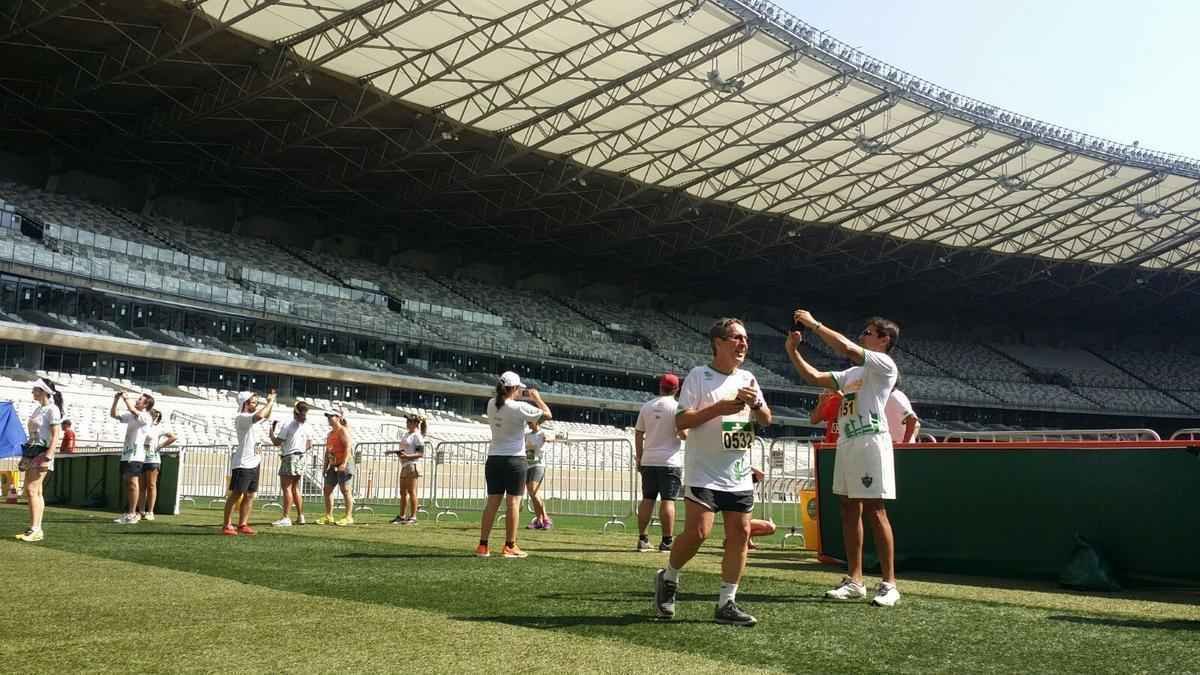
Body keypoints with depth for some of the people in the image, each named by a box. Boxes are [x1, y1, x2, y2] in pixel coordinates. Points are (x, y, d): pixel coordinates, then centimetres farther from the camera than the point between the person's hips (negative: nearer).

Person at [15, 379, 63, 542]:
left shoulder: (52, 410, -11)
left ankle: (35, 529, -11)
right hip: (32, 451, 9)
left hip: (42, 452, -9)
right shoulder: (38, 409, 15)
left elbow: (56, 436, -16)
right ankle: (36, 529, 12)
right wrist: (26, 454, 17)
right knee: (35, 492, 9)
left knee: (31, 490, -13)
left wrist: (48, 457, -23)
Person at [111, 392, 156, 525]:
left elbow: (133, 411, -24)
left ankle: (132, 514, -13)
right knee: (127, 483, 9)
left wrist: (125, 398, -11)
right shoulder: (131, 416, 18)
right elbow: (113, 415, 22)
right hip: (126, 454, 8)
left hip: (135, 455, -8)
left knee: (133, 482, -12)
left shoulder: (146, 417, -6)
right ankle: (128, 512, 15)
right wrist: (116, 400, 9)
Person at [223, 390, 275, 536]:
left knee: (249, 496, 10)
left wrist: (271, 403, 14)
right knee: (236, 494, -6)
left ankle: (242, 525, 15)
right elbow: (260, 416, -33)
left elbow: (266, 415, 32)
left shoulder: (252, 416, 13)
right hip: (243, 463, -9)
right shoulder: (241, 418, -15)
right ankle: (227, 526, -2)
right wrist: (270, 402, -19)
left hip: (254, 462, 9)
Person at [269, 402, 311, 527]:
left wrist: (271, 431, 5)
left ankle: (286, 518, -11)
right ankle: (300, 516, 18)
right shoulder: (306, 426, 6)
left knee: (286, 488, -7)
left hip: (289, 458, -7)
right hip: (301, 458, 7)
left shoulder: (288, 425, -12)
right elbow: (309, 445, 13)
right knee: (295, 489, 15)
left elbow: (277, 442, -9)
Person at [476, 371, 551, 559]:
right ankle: (509, 547, 3)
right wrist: (536, 397, 4)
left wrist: (519, 397, 21)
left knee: (492, 503, 9)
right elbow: (547, 414, -9)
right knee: (513, 503, 1)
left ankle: (483, 545, 10)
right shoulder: (519, 408, -15)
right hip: (514, 460, -6)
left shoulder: (491, 404, 2)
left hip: (494, 459, 6)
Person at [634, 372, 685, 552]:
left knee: (647, 499, 9)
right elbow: (683, 433, -15)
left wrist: (639, 458, 16)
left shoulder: (646, 406, 8)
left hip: (648, 461, 4)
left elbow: (638, 434, 10)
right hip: (670, 461, -4)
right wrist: (687, 434, 9)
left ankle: (643, 539, 10)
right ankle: (667, 541, -1)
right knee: (668, 500, -2)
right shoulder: (677, 406, -7)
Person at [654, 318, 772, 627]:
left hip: (740, 474, 6)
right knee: (698, 531, -14)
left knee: (740, 533, 1)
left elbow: (766, 421, 14)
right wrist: (720, 407, -20)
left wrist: (755, 404, -8)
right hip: (704, 472, -6)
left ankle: (726, 603, 10)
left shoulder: (747, 379, 13)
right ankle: (668, 579, 13)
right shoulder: (699, 376, -4)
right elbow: (681, 421, -10)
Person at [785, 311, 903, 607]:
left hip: (870, 441, -8)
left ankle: (889, 584, -4)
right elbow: (815, 377, 20)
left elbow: (846, 348, -17)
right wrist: (793, 351, 10)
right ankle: (854, 581, 13)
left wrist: (814, 324, -11)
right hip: (846, 442, 8)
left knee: (874, 511, -8)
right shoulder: (853, 373, 23)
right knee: (850, 510, 8)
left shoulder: (885, 364, -3)